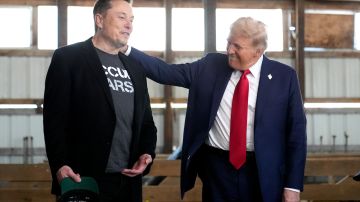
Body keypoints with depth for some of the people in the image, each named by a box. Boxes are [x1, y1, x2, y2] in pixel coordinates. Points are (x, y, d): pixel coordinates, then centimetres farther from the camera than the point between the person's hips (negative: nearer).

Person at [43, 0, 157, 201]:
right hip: (84, 179, -6)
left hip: (129, 180, 6)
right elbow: (55, 118, -9)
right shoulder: (68, 58, -2)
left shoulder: (135, 68, 17)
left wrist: (147, 152, 2)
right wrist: (59, 164, -20)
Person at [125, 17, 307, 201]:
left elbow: (296, 130, -3)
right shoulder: (211, 65, 3)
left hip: (262, 172, -2)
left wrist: (293, 185, -7)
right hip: (216, 167, 2)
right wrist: (127, 50, -8)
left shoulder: (284, 76, -3)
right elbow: (167, 72, 3)